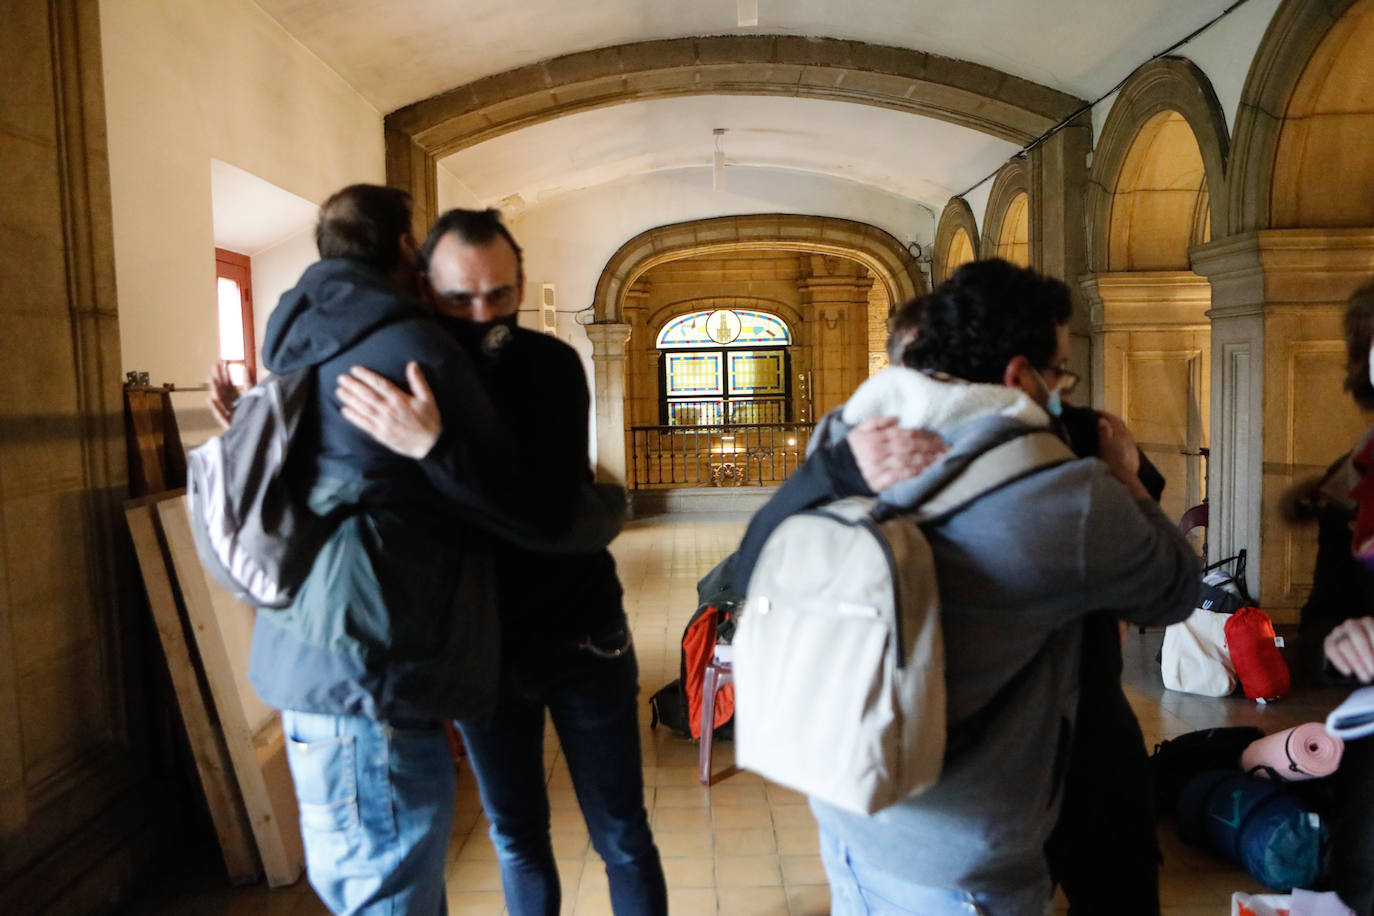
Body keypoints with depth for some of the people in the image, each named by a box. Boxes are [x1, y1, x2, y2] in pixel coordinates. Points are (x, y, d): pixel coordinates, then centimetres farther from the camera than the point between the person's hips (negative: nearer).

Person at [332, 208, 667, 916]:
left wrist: (435, 448, -43)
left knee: (621, 837, 10)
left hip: (578, 636, -2)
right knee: (516, 837, 17)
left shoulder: (551, 365, -15)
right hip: (478, 648, 3)